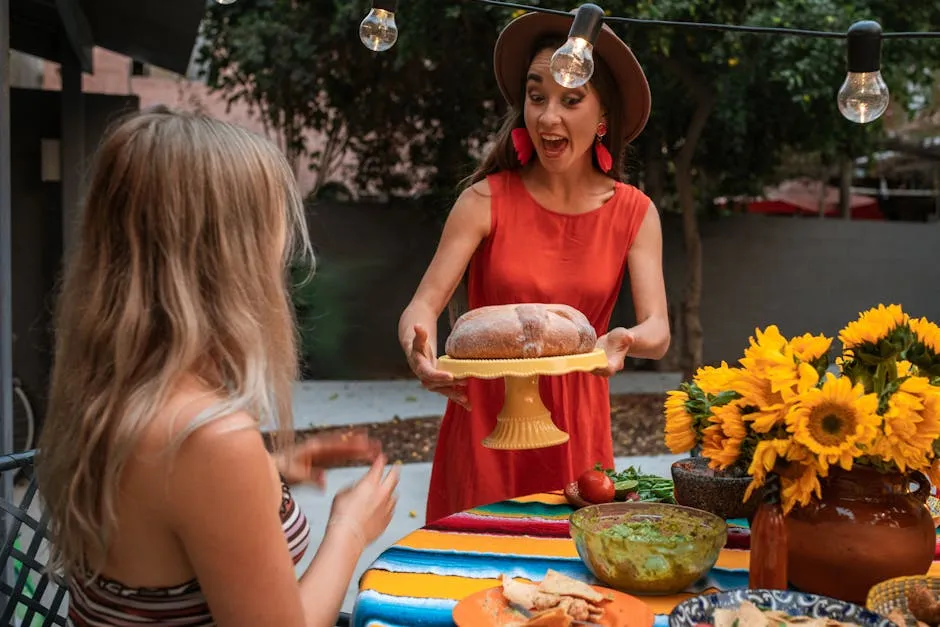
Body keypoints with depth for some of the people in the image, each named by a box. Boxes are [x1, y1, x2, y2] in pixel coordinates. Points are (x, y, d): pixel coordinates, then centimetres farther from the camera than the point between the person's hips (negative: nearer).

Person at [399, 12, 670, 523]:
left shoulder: (634, 213, -3)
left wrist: (627, 341, -33)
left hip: (576, 421, 2)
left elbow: (658, 331, -10)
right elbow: (422, 306, -15)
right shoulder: (487, 200, -9)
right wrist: (418, 346, -37)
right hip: (485, 412, -1)